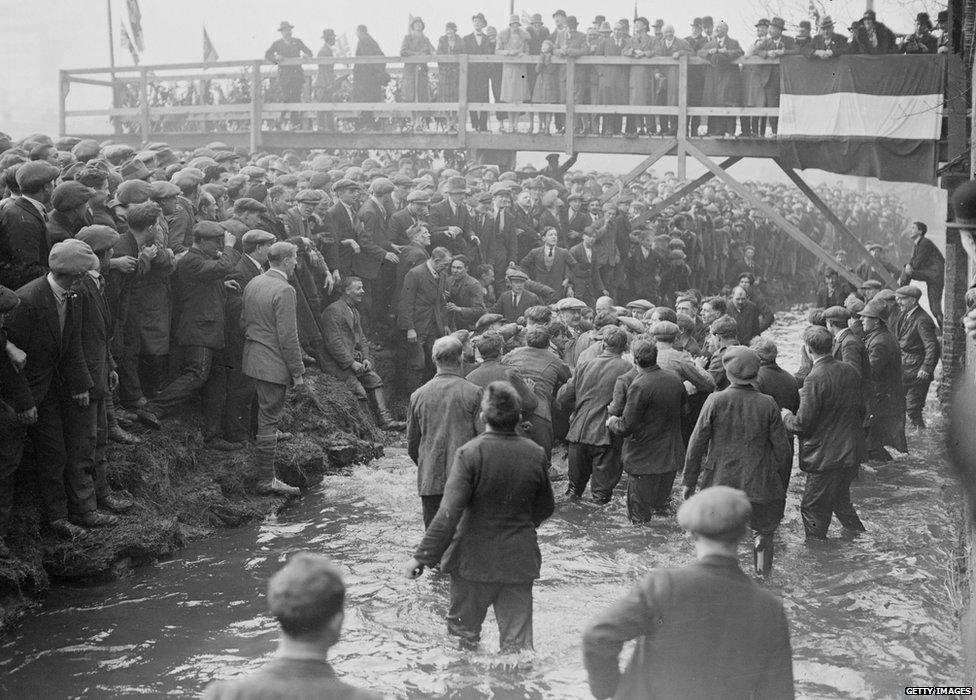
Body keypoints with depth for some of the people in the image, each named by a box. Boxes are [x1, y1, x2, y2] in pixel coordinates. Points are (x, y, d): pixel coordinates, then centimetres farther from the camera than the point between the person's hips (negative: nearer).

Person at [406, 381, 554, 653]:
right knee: (517, 642, 10)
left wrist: (423, 556, -17)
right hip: (519, 561, 3)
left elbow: (449, 513, -22)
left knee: (464, 633, 18)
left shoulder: (469, 453, -18)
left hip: (474, 559, -3)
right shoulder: (535, 454, -5)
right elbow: (545, 507, 9)